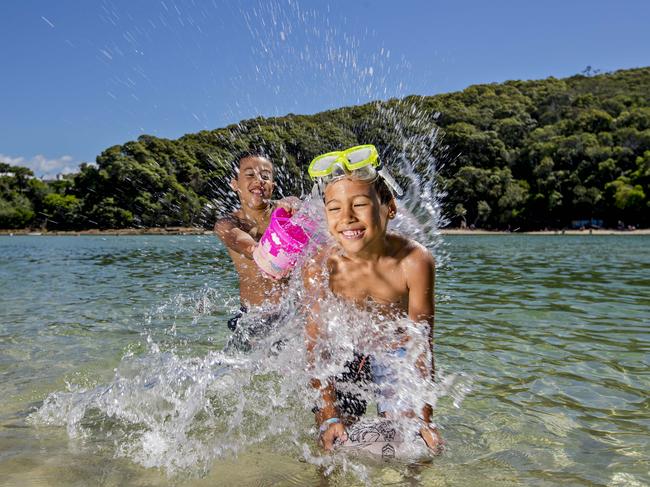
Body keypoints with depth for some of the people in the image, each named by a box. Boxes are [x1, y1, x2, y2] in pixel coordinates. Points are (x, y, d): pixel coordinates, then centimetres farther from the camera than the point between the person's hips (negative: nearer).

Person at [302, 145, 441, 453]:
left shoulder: (414, 262, -30)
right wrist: (329, 416, -25)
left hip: (393, 345, 0)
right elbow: (316, 347, -21)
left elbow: (421, 346, -22)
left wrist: (424, 420, -21)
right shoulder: (319, 269, -28)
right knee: (334, 445, 0)